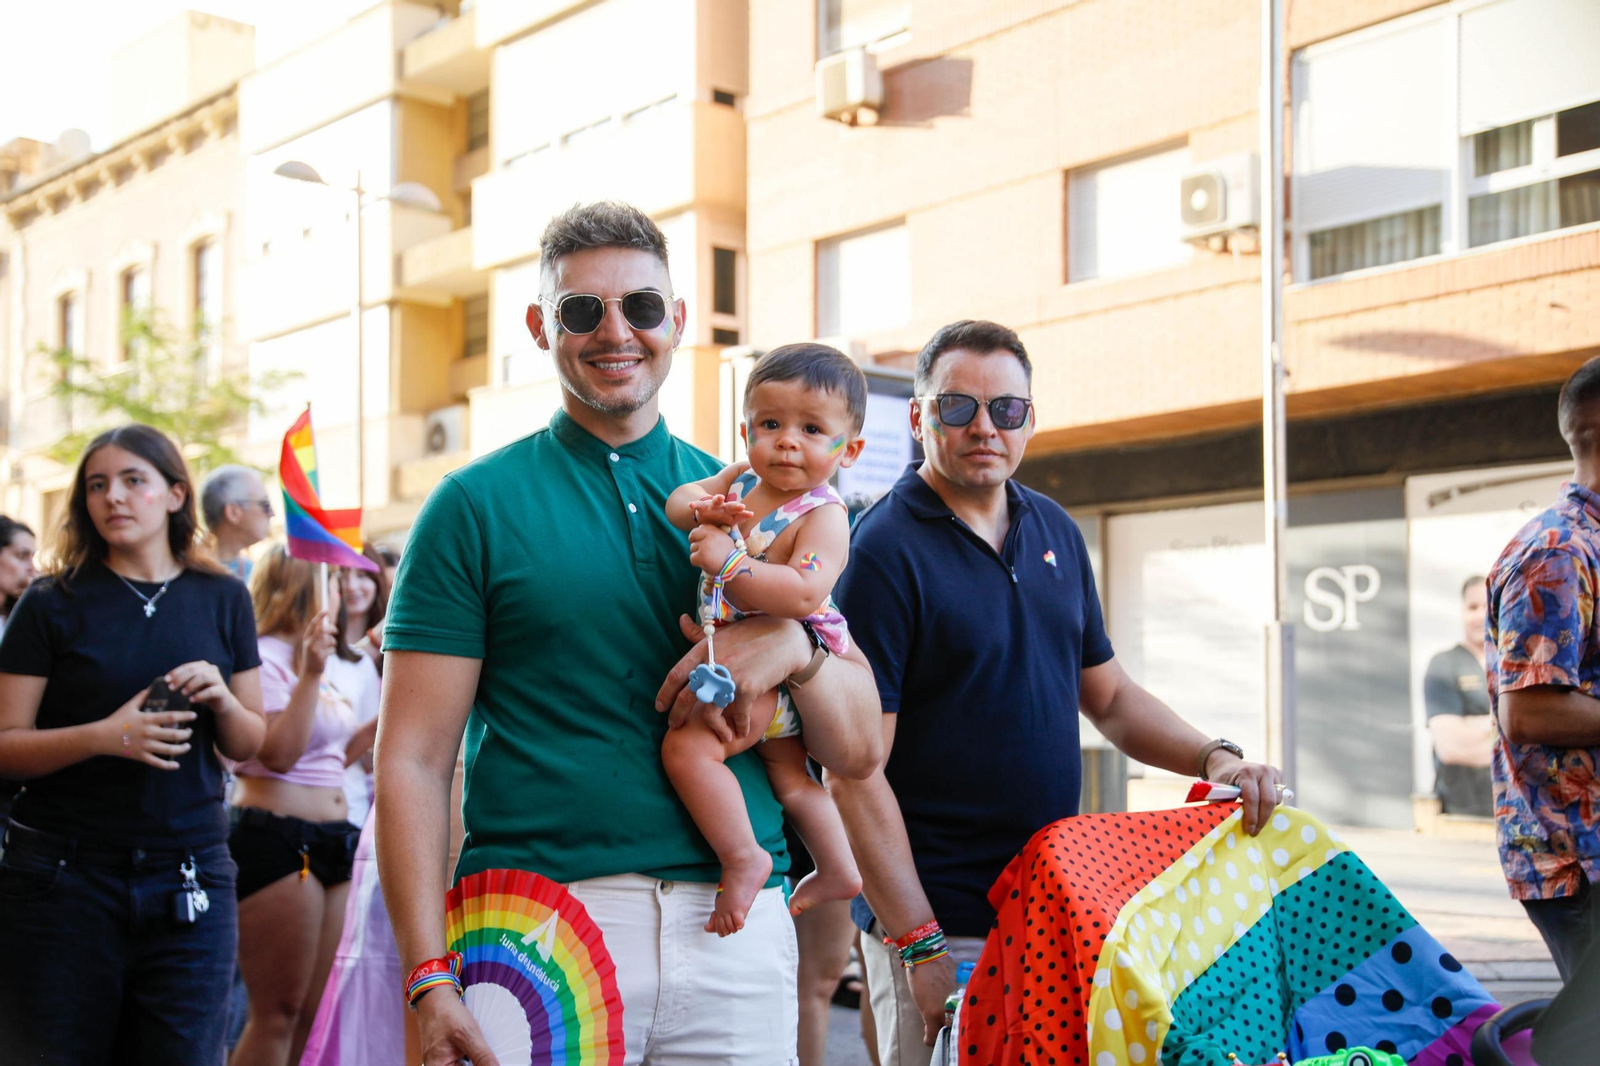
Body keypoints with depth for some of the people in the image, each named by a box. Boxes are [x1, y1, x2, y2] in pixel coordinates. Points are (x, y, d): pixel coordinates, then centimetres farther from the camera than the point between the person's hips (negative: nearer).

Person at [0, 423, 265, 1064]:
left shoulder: (223, 600, 8)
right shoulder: (53, 604, 0)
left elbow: (249, 744, 12)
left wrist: (222, 699, -9)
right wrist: (105, 735, -20)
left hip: (188, 879, 2)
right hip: (64, 874, -2)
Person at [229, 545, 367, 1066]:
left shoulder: (327, 660, 17)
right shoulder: (265, 657, -10)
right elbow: (279, 754, -20)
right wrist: (310, 674, -23)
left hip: (330, 840, 9)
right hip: (277, 838, -9)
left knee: (315, 1015, 10)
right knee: (278, 1013, -5)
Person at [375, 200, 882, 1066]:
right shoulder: (476, 506, 3)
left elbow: (858, 752, 9)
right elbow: (412, 758, -3)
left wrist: (794, 645, -11)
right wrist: (428, 980, -13)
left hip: (734, 929, 3)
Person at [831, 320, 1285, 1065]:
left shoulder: (1055, 531, 9)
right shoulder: (884, 551, -12)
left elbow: (1108, 696, 18)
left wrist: (1214, 757, 0)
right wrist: (917, 945, -18)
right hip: (940, 922, -6)